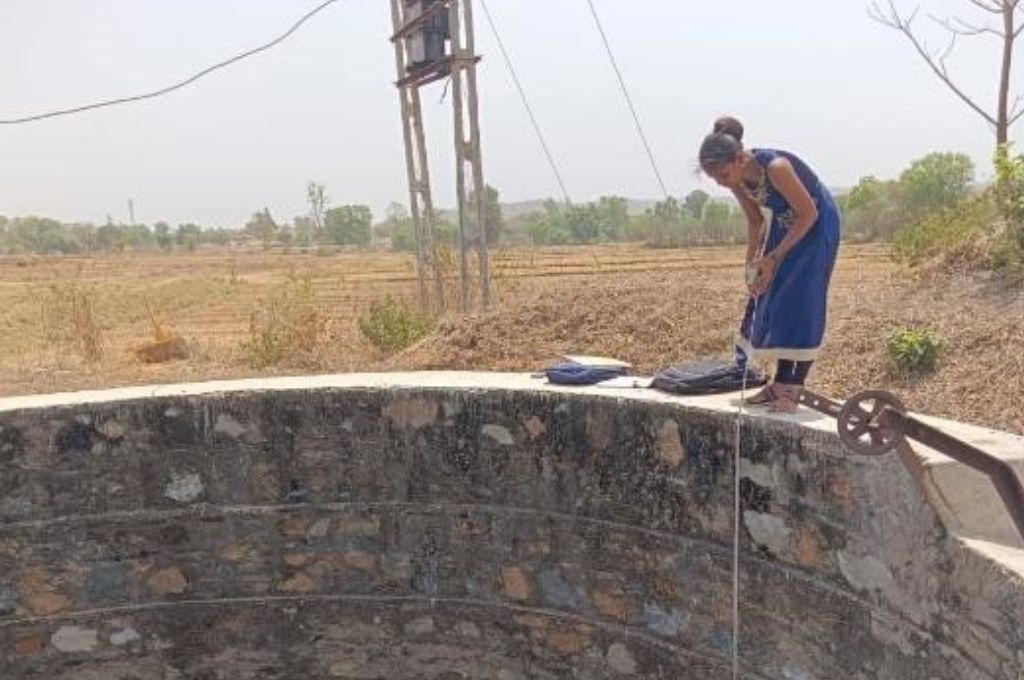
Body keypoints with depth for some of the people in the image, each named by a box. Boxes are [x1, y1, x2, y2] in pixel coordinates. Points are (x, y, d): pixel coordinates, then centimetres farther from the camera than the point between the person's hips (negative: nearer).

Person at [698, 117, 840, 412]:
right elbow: (755, 221, 3)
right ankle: (781, 384, 12)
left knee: (801, 304, -12)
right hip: (784, 224, 7)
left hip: (815, 225, -7)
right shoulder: (737, 179, -12)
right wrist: (751, 263, -5)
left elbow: (809, 214, -24)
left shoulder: (776, 168, -34)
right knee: (772, 301, 4)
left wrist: (773, 257, -24)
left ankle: (793, 390, -6)